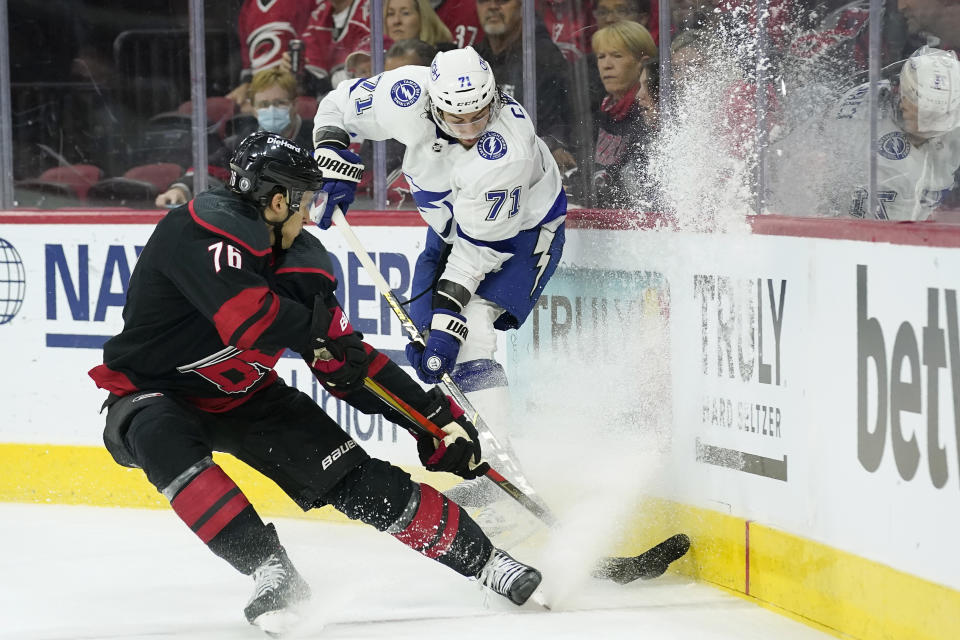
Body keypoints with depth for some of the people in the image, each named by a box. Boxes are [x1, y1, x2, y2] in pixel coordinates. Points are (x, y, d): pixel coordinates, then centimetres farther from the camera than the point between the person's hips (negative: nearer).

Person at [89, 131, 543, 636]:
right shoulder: (203, 229, -28)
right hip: (151, 393, -6)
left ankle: (484, 561, 4)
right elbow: (251, 321, -41)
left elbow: (348, 363, 3)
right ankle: (270, 571, -39)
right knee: (166, 443, -40)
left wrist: (436, 415, -1)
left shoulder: (299, 260, -4)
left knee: (352, 477, -4)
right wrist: (321, 330, -23)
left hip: (242, 396, 6)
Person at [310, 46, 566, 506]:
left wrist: (450, 310, -34)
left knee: (467, 339, -24)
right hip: (452, 223, 7)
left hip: (521, 231, -7)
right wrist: (331, 158, -22)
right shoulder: (405, 96, -26)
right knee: (423, 344, 3)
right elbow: (337, 108, -6)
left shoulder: (507, 148, -38)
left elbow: (478, 246, -32)